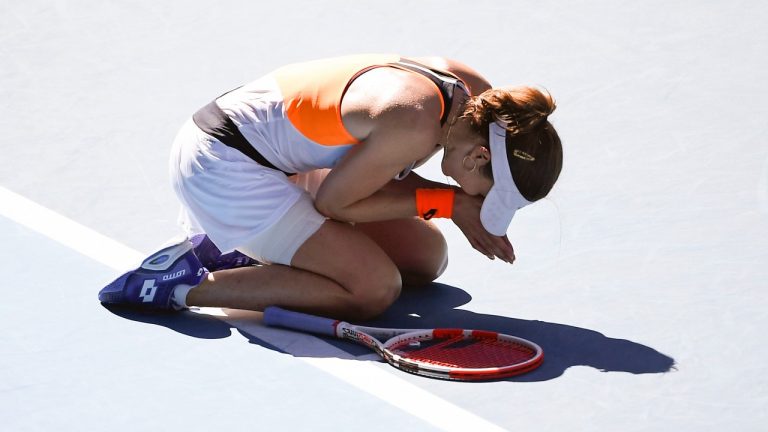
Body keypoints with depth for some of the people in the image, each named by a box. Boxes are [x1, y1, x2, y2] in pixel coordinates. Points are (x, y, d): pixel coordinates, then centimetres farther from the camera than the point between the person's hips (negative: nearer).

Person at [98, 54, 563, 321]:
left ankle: (239, 250, 12)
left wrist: (469, 215, -10)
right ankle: (185, 283, -12)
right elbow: (333, 201, -18)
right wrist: (449, 203, -17)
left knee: (427, 255, 9)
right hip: (223, 162, -10)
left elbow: (384, 175, 5)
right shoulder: (415, 123, -31)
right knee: (375, 289, -17)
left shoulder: (478, 98, -5)